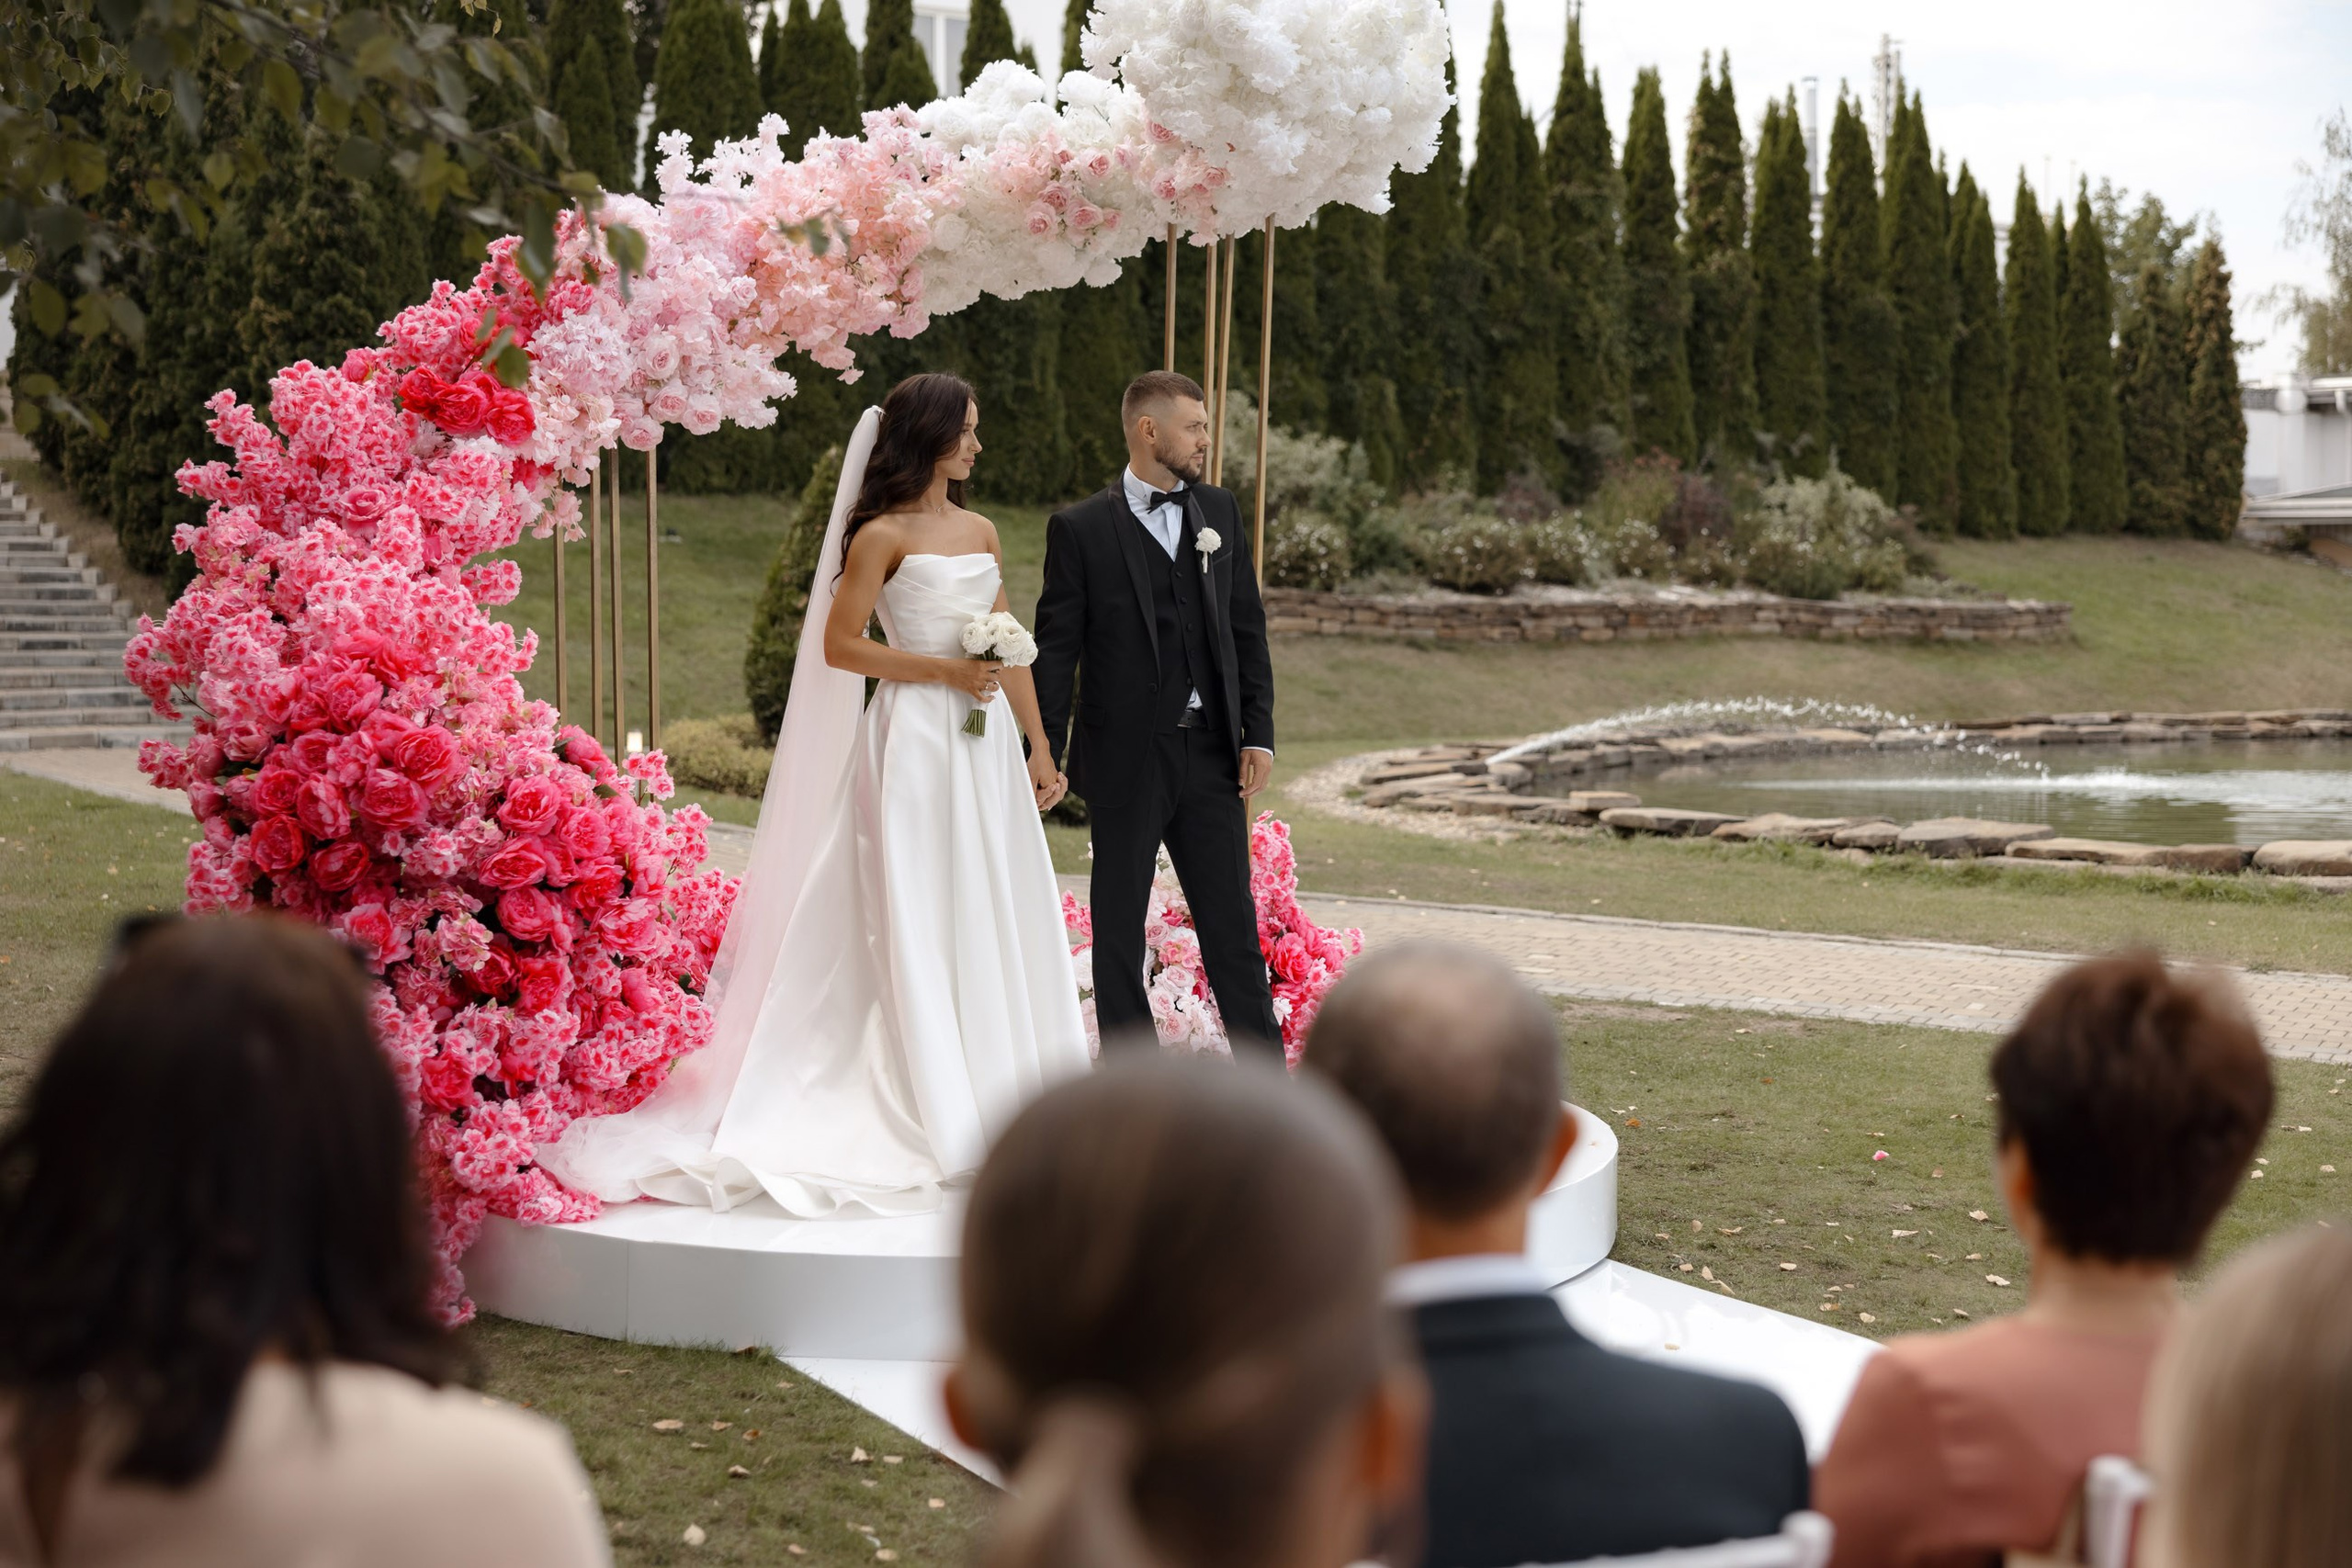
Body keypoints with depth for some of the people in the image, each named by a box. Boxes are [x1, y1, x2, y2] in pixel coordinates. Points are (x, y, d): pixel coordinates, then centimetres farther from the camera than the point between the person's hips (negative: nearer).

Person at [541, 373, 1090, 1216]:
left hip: (987, 748, 7)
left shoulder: (981, 532, 15)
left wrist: (1039, 748, 14)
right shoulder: (883, 536, -5)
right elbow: (839, 646, -9)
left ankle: (1003, 1109, 15)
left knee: (996, 922, 7)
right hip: (915, 741, -7)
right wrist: (943, 670, -13)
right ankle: (939, 1119, -1)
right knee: (920, 925, -4)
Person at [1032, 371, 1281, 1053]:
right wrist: (1045, 755, -8)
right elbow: (1056, 650, -3)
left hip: (1212, 753, 3)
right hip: (1126, 759, -3)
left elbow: (1247, 630, 11)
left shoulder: (1219, 511, 9)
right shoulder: (1080, 528, -4)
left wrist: (1259, 733, 3)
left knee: (1232, 922, 6)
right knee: (1119, 926, 6)